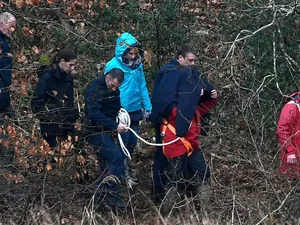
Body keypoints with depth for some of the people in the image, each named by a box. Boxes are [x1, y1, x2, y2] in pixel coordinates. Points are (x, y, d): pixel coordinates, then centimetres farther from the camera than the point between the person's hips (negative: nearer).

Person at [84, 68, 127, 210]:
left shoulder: (114, 90, 6)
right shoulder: (94, 89, -18)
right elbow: (94, 114, -27)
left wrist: (120, 110, 1)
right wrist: (115, 126, -30)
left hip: (107, 131, 8)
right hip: (96, 131, -8)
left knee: (107, 163, 12)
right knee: (116, 157, -17)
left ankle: (104, 195, 22)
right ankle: (112, 194, -11)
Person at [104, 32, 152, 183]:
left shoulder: (137, 65, 4)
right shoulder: (113, 66, -13)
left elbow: (142, 87, 12)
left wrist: (147, 107, 11)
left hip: (135, 111, 6)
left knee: (132, 142, 13)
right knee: (123, 142, -1)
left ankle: (125, 169, 29)